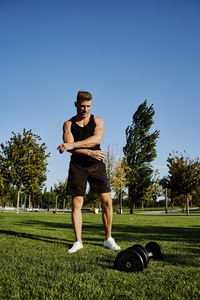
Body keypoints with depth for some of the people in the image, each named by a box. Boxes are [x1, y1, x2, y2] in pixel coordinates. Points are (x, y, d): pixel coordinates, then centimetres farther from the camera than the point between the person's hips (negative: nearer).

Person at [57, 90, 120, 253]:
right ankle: (78, 241, 9)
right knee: (76, 204, -2)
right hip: (77, 166, 0)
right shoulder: (68, 124, 6)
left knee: (107, 201, -4)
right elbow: (68, 146, -9)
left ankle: (108, 239, 10)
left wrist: (73, 144, -24)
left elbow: (96, 139, -15)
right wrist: (90, 153, -22)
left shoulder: (98, 121, 6)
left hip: (96, 165, 1)